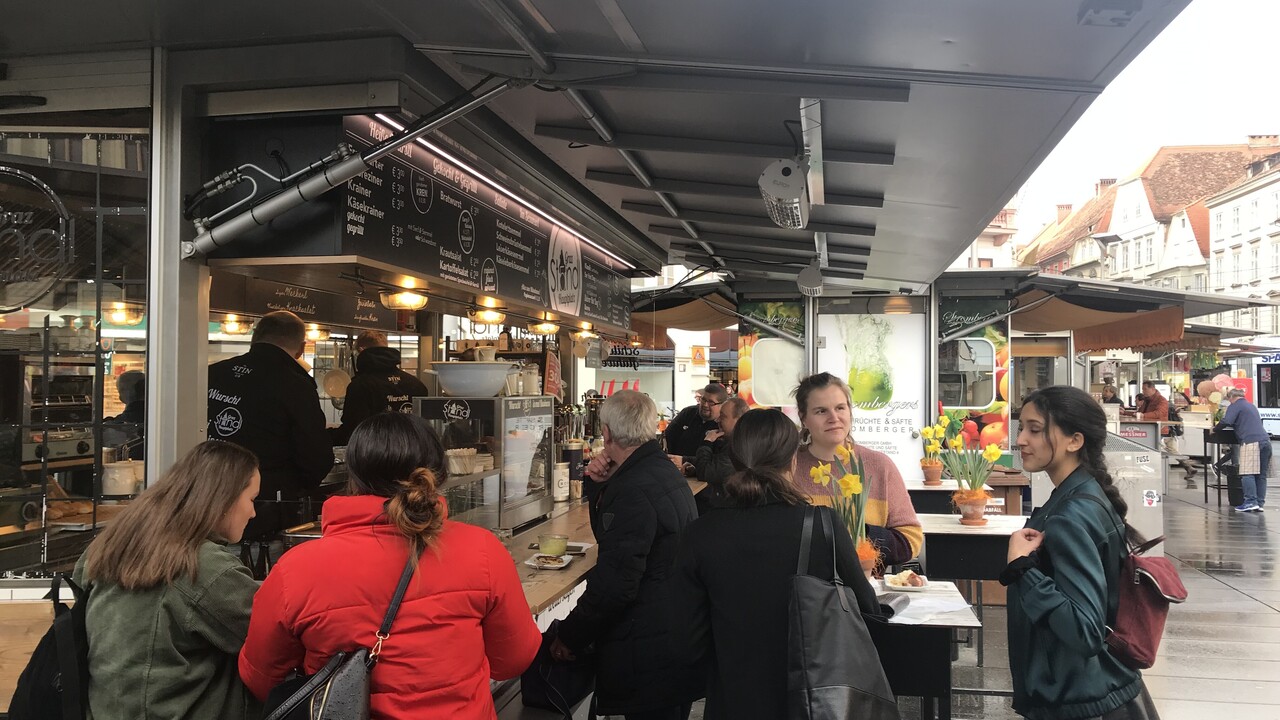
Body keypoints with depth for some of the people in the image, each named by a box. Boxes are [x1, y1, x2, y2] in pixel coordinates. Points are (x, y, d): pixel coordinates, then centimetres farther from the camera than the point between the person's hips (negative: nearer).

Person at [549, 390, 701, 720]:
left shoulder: (635, 490, -23)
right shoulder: (664, 470, 9)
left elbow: (614, 584, -26)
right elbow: (608, 532, 19)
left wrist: (569, 636, -14)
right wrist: (600, 484, 2)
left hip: (648, 652, -10)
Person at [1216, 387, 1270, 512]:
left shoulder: (1235, 406, 4)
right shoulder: (1251, 405, 29)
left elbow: (1226, 422, -10)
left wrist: (1214, 429, 6)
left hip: (1251, 442, -8)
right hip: (1265, 440, 8)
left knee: (1247, 473, -9)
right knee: (1261, 475, 6)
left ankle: (1251, 501, -16)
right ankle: (1260, 503, 5)